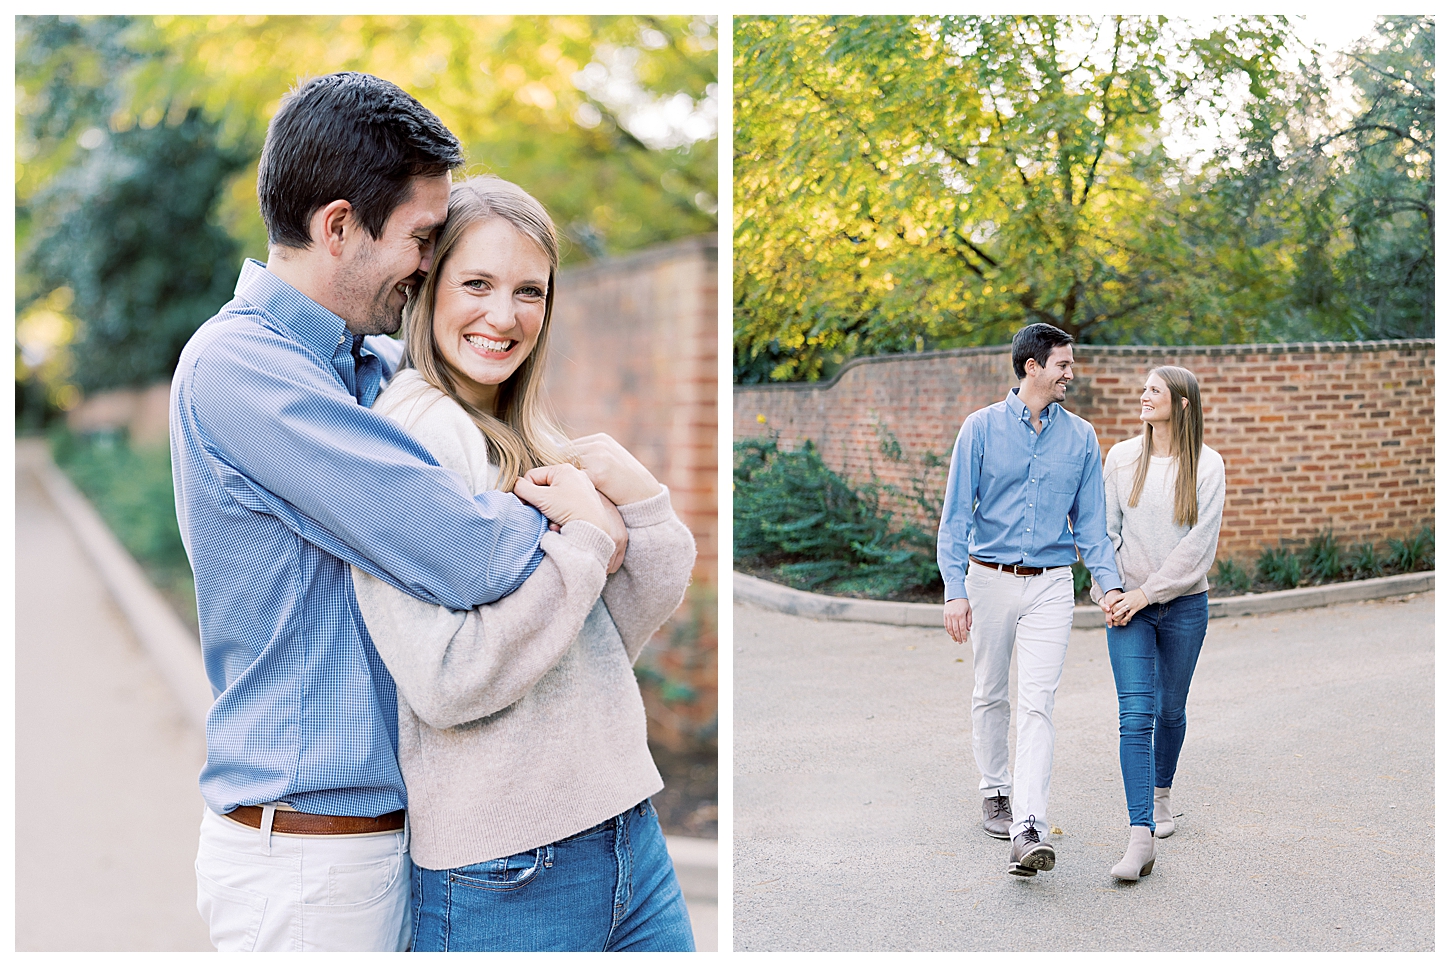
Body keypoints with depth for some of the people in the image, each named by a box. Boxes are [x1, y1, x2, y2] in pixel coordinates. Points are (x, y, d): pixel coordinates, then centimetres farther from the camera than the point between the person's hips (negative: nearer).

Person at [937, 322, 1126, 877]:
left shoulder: (1080, 437, 5)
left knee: (1037, 703, -9)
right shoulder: (983, 427, -3)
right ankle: (995, 793, 32)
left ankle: (1028, 830, -14)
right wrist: (955, 591, -13)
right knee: (990, 696, 12)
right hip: (990, 579, 0)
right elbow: (956, 514, -4)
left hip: (1051, 585, 0)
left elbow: (1089, 523, 7)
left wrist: (1110, 583, -7)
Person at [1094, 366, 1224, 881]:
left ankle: (1160, 795, 40)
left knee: (1171, 709, 14)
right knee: (1136, 713, -11)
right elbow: (1105, 529, 7)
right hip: (1129, 604, 0)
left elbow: (1199, 544, -9)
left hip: (1184, 605, 0)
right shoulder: (1122, 458, 3)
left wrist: (1147, 591, -14)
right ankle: (1141, 837, -15)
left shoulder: (1206, 464, -4)